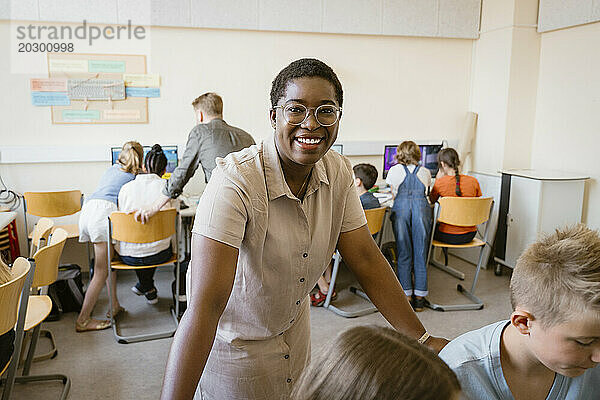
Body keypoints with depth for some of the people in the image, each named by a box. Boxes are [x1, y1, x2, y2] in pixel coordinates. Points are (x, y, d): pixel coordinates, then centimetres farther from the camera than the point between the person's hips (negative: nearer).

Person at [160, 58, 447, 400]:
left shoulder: (339, 173, -12)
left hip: (295, 328, 6)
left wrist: (421, 339, -10)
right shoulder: (235, 182, -33)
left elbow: (365, 257, -9)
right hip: (234, 342, -6)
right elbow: (205, 304, -37)